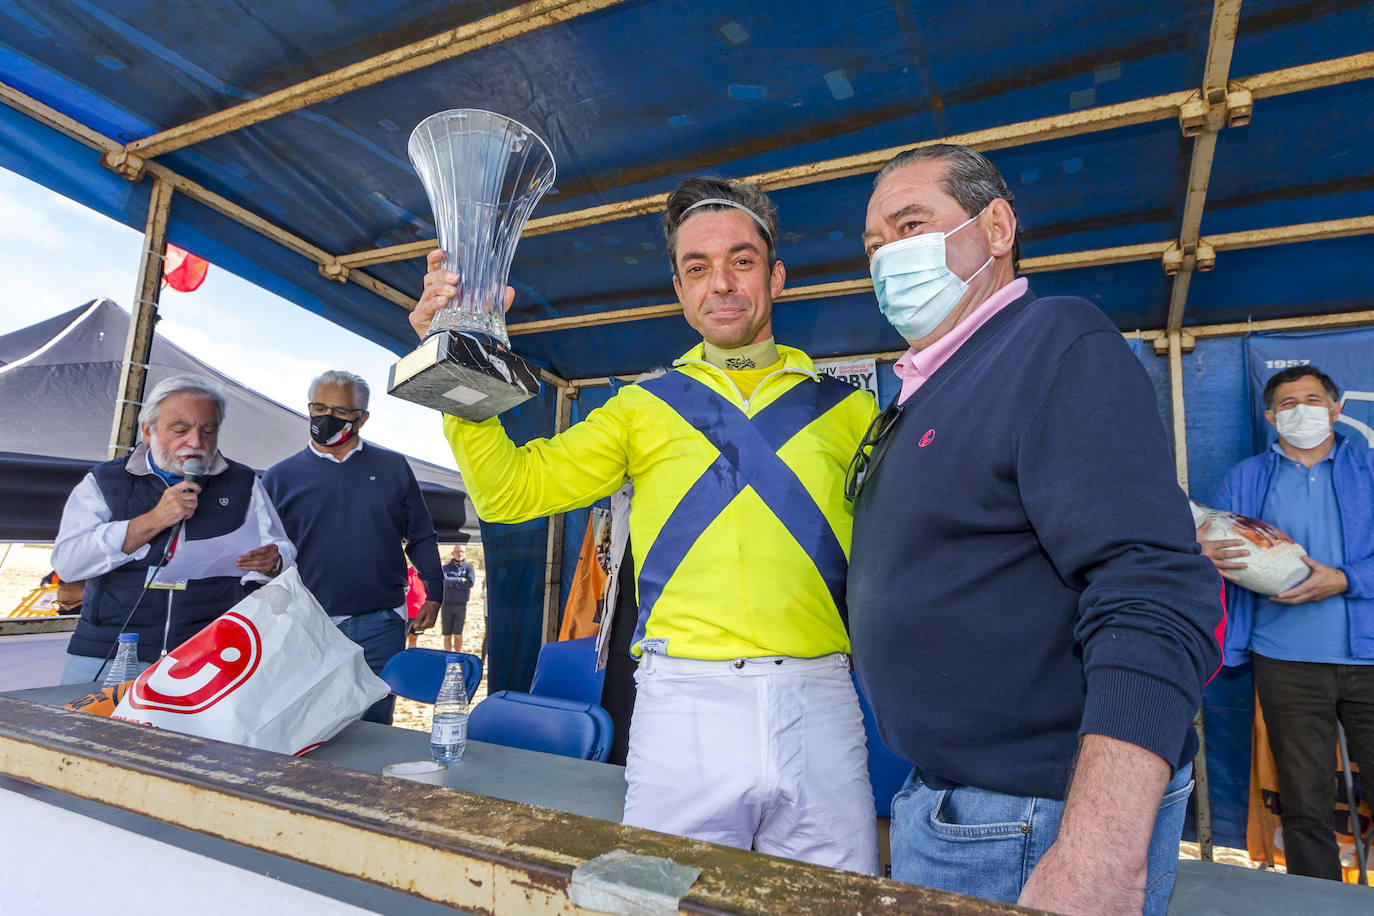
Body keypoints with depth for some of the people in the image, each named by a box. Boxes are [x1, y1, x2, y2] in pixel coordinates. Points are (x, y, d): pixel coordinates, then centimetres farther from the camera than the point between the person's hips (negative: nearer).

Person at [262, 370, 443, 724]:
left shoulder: (393, 468, 7)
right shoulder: (280, 476, 6)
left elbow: (421, 536, 11)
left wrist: (434, 592, 6)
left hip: (380, 626, 0)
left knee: (374, 727, 9)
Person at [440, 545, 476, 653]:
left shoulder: (469, 567, 6)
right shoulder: (446, 567, 6)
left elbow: (471, 582, -11)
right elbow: (444, 580, -14)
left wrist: (453, 583, -8)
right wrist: (460, 580, -11)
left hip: (461, 605, -1)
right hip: (447, 605, 1)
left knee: (458, 635, -1)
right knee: (447, 635, 6)